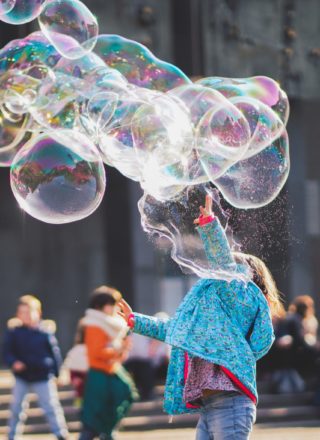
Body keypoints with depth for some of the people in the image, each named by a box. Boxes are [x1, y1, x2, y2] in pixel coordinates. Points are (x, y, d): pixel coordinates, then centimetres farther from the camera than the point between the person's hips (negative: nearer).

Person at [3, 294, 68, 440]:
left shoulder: (46, 330, -8)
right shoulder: (14, 331, -7)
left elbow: (54, 351, 0)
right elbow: (7, 351, -4)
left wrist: (55, 371, -1)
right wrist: (14, 362, -23)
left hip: (43, 377, -1)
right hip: (22, 378, 1)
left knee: (51, 407, -1)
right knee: (16, 408, 6)